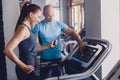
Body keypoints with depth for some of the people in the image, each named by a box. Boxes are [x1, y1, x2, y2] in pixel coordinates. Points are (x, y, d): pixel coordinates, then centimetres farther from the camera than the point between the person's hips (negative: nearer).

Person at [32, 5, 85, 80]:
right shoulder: (38, 26, -6)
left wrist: (80, 42, -21)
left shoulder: (59, 24, 2)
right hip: (45, 59, -3)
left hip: (58, 58, 3)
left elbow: (72, 32, -4)